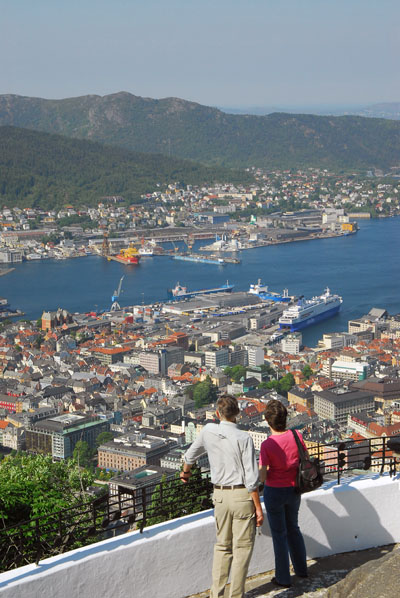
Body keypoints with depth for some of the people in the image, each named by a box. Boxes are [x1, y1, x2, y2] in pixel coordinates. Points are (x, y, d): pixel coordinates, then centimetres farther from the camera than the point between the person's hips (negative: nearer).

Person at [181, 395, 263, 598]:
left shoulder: (208, 431, 0)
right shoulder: (243, 438, -13)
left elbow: (190, 455, 20)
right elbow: (251, 478, -14)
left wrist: (185, 472, 41)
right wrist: (258, 507, -7)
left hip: (220, 495, 4)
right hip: (242, 495, -4)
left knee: (222, 545, 17)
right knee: (242, 547, 4)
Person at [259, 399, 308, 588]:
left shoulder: (266, 445, -23)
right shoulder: (296, 436, -11)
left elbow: (262, 477, -22)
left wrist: (262, 469, -1)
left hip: (274, 492, -4)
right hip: (293, 490, 5)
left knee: (279, 534, 10)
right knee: (293, 528, 25)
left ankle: (283, 578, 20)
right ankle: (301, 568, 38)